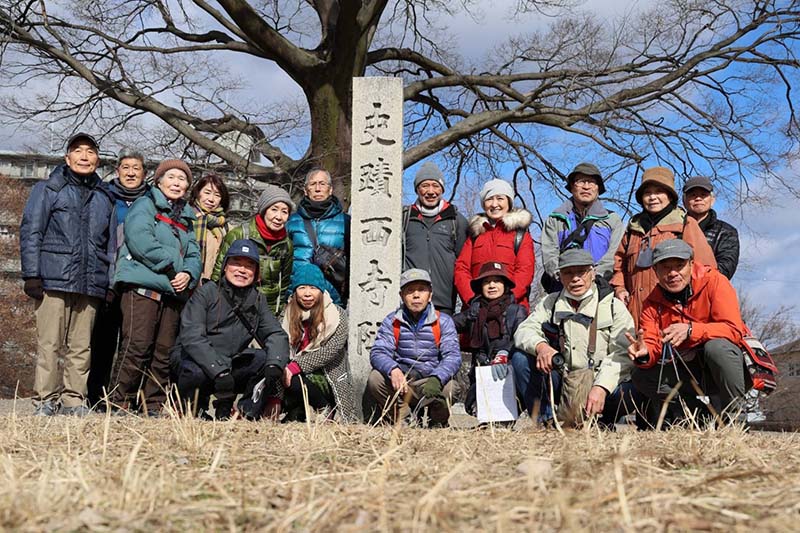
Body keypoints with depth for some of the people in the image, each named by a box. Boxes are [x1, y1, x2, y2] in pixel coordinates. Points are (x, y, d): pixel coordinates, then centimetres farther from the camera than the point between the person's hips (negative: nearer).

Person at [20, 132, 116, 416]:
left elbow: (111, 244, 20)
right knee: (49, 344, -5)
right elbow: (30, 232, 2)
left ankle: (74, 401, 9)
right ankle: (45, 401, 1)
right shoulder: (48, 189, 9)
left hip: (91, 285, 4)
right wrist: (32, 275, -8)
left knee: (81, 347, 4)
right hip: (54, 279, -3)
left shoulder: (105, 198, 19)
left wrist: (112, 283, 11)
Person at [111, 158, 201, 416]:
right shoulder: (144, 205, 5)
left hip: (173, 292, 7)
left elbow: (194, 254, 18)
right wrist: (172, 266, -12)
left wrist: (188, 273, -4)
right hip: (142, 286, -7)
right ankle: (120, 404, -6)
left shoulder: (186, 218, 26)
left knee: (164, 352, 4)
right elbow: (140, 240, -12)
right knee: (137, 347, -13)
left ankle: (154, 406, 9)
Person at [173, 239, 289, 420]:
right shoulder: (207, 293, -9)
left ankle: (224, 408, -3)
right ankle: (195, 409, -3)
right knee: (197, 372, -37)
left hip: (230, 364, 5)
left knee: (268, 357, -17)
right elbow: (192, 337, -20)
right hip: (192, 360, -5)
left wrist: (274, 366, -23)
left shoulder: (258, 300, 7)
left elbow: (276, 334, -1)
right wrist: (219, 372, -32)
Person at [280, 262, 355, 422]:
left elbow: (331, 350, -14)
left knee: (294, 381, -32)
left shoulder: (338, 315, 0)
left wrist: (297, 366, -23)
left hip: (328, 378, -3)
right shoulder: (289, 314, 10)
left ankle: (324, 410, -7)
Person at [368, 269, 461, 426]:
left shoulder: (443, 322, 3)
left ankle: (438, 424, 1)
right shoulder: (391, 322, 5)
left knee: (446, 387, -33)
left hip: (431, 383, -1)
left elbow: (453, 356, -10)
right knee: (375, 378, -26)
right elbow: (378, 352, -7)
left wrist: (436, 379, -32)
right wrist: (393, 370, -32)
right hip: (401, 382, 1)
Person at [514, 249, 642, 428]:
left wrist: (601, 387, -30)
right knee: (520, 358, -17)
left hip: (602, 383, -2)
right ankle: (545, 421, -12)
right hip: (560, 383, 3)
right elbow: (524, 331, -2)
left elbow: (622, 354, -13)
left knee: (631, 394, -32)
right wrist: (540, 346, -27)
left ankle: (602, 421, 0)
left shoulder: (614, 307, -1)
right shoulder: (550, 303, 11)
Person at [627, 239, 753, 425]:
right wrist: (644, 355, -31)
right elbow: (652, 346, -7)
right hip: (690, 373, 4)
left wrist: (690, 330, -34)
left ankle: (736, 416, -17)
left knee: (717, 346, -35)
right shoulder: (653, 303, 0)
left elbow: (734, 330, -22)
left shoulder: (714, 281, -12)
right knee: (642, 376, -15)